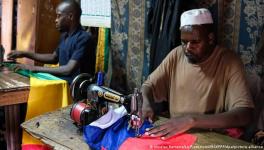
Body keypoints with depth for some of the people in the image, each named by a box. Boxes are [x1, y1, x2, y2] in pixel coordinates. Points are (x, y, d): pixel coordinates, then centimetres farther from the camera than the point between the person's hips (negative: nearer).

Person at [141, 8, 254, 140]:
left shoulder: (229, 62, -13)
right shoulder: (176, 55, -1)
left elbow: (244, 115, -24)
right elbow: (149, 85, 7)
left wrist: (192, 120, -33)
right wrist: (146, 103, -16)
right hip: (174, 133, 3)